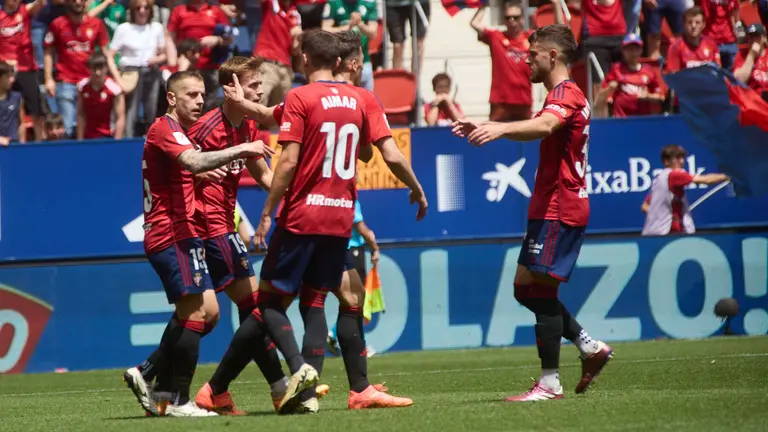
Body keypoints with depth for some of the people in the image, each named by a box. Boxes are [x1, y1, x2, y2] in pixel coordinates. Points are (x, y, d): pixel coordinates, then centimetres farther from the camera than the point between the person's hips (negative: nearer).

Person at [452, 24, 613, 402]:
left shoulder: (565, 93, -13)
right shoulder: (566, 95, 20)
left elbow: (544, 125, -35)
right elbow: (537, 130, 35)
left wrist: (500, 128, -51)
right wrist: (486, 127, 26)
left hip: (558, 210, -10)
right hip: (556, 206, 10)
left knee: (540, 290, -10)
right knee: (526, 288, 12)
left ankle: (549, 383, -8)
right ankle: (590, 348, 15)